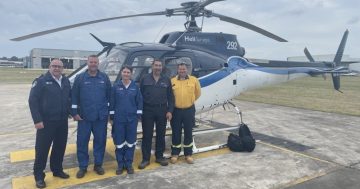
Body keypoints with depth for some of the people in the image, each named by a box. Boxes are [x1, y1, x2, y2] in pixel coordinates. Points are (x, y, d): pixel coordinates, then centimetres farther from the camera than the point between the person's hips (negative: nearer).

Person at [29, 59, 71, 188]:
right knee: (42, 149, 3)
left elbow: (70, 98, 17)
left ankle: (57, 170, 30)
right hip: (46, 122, -5)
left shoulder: (66, 82, 7)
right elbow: (33, 101, -11)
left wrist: (69, 112, 8)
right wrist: (37, 120, -15)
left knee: (60, 147, 14)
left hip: (62, 121, 5)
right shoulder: (41, 81, -8)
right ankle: (39, 176, 16)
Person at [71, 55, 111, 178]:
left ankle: (98, 165, 25)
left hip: (101, 117, 1)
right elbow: (74, 96, -1)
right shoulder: (80, 78, 1)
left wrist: (108, 111, 3)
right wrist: (74, 112, -6)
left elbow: (109, 96, 6)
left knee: (100, 140, 9)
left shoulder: (104, 78, 5)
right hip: (84, 117, -1)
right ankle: (82, 167, 19)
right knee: (82, 141, 5)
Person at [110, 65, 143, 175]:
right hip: (119, 119, 0)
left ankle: (129, 164, 20)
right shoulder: (116, 86, 0)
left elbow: (139, 101, 4)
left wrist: (138, 115, 0)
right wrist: (112, 116, 1)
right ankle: (120, 164, 19)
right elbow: (112, 102, 3)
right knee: (119, 142, 5)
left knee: (131, 142, 7)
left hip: (132, 118, 1)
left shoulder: (135, 87, 2)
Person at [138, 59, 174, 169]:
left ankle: (159, 156, 23)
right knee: (147, 135, 3)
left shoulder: (166, 80, 7)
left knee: (161, 135, 10)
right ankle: (146, 159, 12)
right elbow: (140, 95, 3)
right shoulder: (145, 79, 3)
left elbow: (170, 97, 6)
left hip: (162, 110, 2)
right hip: (148, 110, -1)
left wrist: (170, 111, -3)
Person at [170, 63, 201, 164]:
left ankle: (188, 154, 22)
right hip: (176, 110, 0)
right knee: (176, 133, 8)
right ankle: (175, 154, 22)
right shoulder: (172, 81, -2)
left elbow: (198, 93, 13)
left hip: (189, 110, 1)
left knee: (188, 133, 9)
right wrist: (174, 102, 9)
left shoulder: (194, 80, 0)